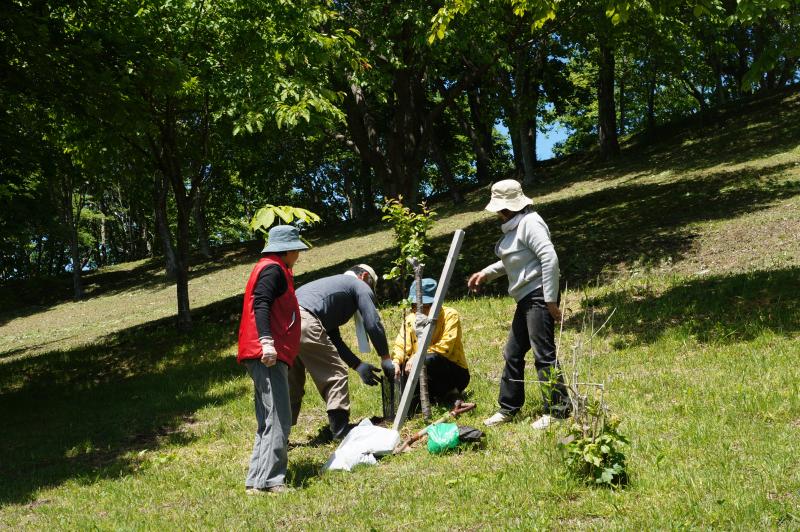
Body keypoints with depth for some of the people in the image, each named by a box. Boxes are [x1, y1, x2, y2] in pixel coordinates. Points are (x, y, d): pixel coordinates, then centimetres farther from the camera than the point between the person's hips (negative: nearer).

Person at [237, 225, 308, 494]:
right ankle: (268, 481, -17)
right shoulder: (273, 269, -6)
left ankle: (257, 481, 14)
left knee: (269, 421, 12)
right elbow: (260, 304, -20)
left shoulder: (269, 268, 24)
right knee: (278, 420, -14)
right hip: (268, 355, -11)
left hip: (267, 356, 11)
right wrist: (266, 341, -31)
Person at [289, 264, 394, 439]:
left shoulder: (333, 283, 39)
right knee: (335, 373, 3)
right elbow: (373, 324, 6)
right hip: (305, 322, -9)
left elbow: (333, 339, 35)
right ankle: (341, 431, 4)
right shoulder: (360, 285, 16)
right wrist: (385, 359, 18)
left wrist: (358, 365, 32)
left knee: (292, 382, 19)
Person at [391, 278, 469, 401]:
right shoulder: (410, 319, 0)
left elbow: (445, 346, -25)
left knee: (429, 359, -35)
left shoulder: (450, 315, -14)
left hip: (455, 373, -5)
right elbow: (400, 346, -6)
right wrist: (396, 362, -28)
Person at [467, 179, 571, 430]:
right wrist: (486, 273, 21)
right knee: (512, 354, 14)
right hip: (526, 300, 11)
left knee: (544, 355, -6)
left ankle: (558, 410, 4)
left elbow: (549, 258, -23)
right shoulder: (514, 225, 15)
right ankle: (508, 409, 25)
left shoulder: (529, 222, -15)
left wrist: (550, 300, -23)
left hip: (539, 297, -11)